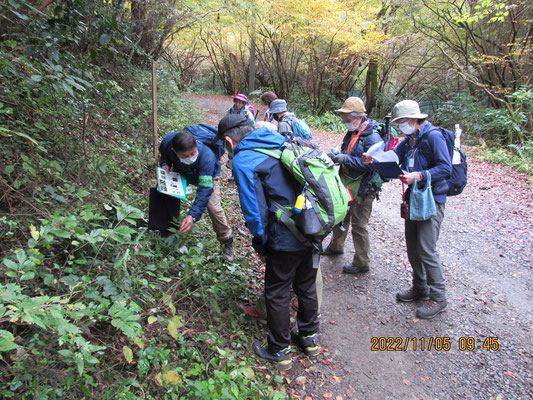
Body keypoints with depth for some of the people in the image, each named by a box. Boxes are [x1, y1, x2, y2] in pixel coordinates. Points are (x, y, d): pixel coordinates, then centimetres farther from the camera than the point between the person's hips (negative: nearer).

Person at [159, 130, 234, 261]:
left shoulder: (207, 156, -46)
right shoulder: (168, 141, -34)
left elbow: (205, 190, -46)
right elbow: (164, 154, -6)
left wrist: (192, 215, -55)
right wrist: (165, 165, -29)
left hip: (206, 176, -4)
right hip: (180, 172, 5)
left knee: (213, 207, -18)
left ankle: (227, 242, 5)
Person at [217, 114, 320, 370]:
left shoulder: (242, 160, -11)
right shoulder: (281, 141, 10)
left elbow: (254, 210, -16)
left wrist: (260, 244, 1)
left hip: (286, 240, -7)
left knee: (277, 294, 12)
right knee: (307, 286, 24)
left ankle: (279, 351, 29)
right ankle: (309, 337, 43)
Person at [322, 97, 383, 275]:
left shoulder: (372, 137, -20)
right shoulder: (352, 132, 8)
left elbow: (372, 164, -26)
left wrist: (346, 159, -27)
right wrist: (338, 154, -2)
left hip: (362, 189, -9)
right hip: (347, 186, 9)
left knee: (359, 226, 1)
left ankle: (362, 263, 18)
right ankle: (336, 246, 47)